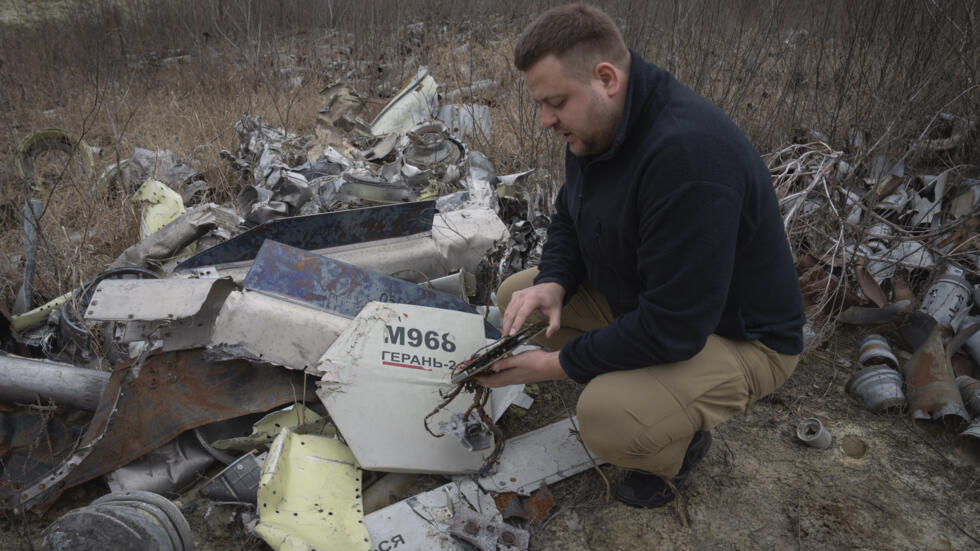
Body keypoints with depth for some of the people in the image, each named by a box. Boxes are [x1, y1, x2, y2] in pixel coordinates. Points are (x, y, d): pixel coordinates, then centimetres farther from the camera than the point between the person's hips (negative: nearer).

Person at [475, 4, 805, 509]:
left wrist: (556, 363, -24)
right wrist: (552, 283, -14)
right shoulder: (594, 127, -6)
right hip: (637, 297, 9)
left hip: (737, 335, -8)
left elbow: (672, 329, -34)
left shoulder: (688, 154, -35)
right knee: (514, 295, 2)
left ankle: (680, 441, 4)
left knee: (606, 419, -32)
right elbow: (569, 219, 9)